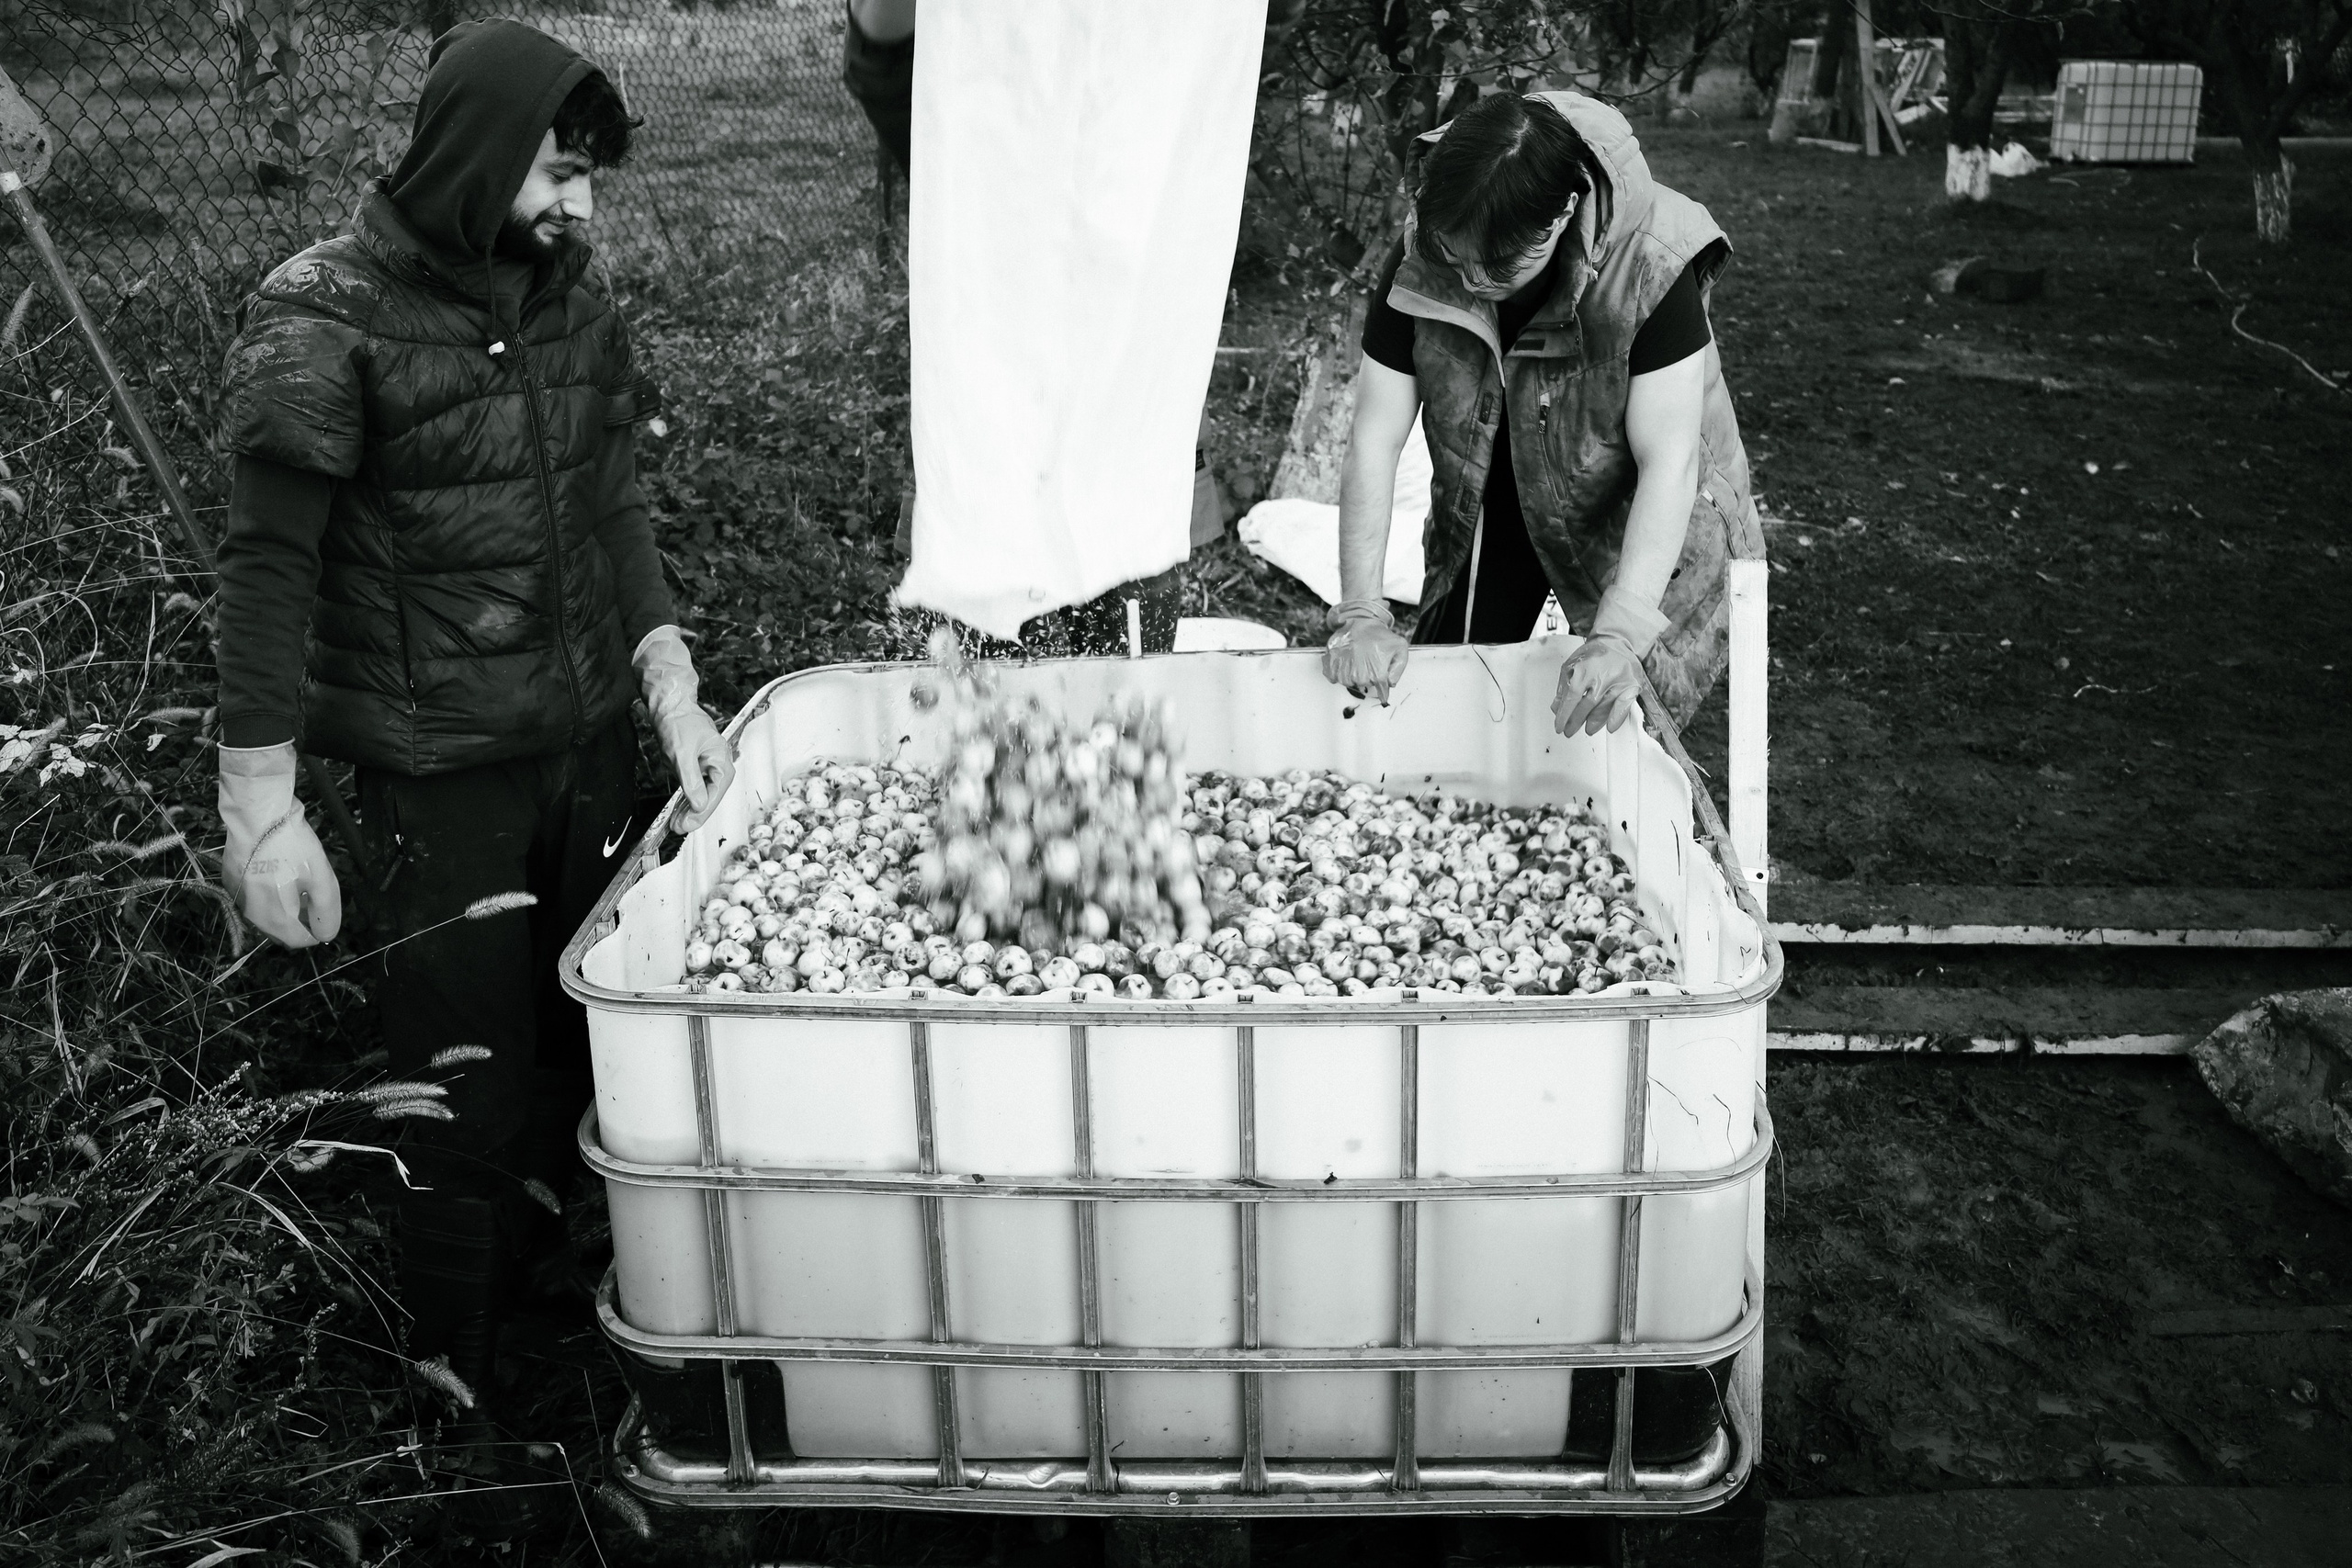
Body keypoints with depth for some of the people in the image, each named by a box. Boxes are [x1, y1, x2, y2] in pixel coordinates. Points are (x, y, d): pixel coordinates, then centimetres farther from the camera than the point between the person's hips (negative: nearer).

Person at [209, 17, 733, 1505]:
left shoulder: (572, 305, 5)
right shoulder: (323, 325, -13)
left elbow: (615, 508, 8)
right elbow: (269, 570, -12)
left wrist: (673, 693, -3)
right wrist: (262, 809, -13)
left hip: (594, 741, 6)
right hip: (442, 774, -5)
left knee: (600, 1046, 12)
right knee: (474, 1100, 2)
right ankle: (468, 1411, 22)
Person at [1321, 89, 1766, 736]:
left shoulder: (1649, 266, -32)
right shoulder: (1419, 258, -22)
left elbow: (1669, 461, -34)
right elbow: (1373, 439, -20)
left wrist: (1620, 637, -44)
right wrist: (1362, 615, -28)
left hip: (1633, 519, -3)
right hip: (1492, 507, 3)